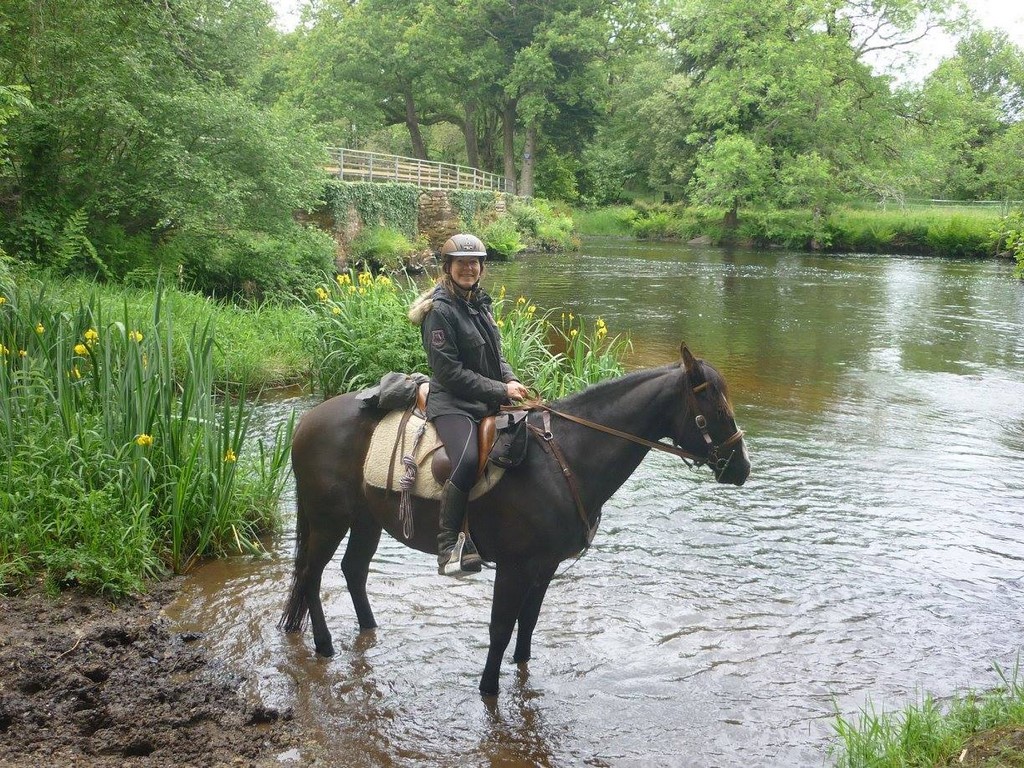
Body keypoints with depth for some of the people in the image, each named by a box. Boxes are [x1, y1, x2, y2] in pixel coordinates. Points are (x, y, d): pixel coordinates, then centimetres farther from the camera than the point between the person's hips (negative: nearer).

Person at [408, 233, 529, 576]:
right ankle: (448, 545, -24)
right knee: (467, 460, -33)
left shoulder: (480, 303, 14)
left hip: (489, 402, 9)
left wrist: (511, 381, 1)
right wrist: (500, 390, -15)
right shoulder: (441, 310, -11)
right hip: (452, 403, -9)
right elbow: (448, 371, -15)